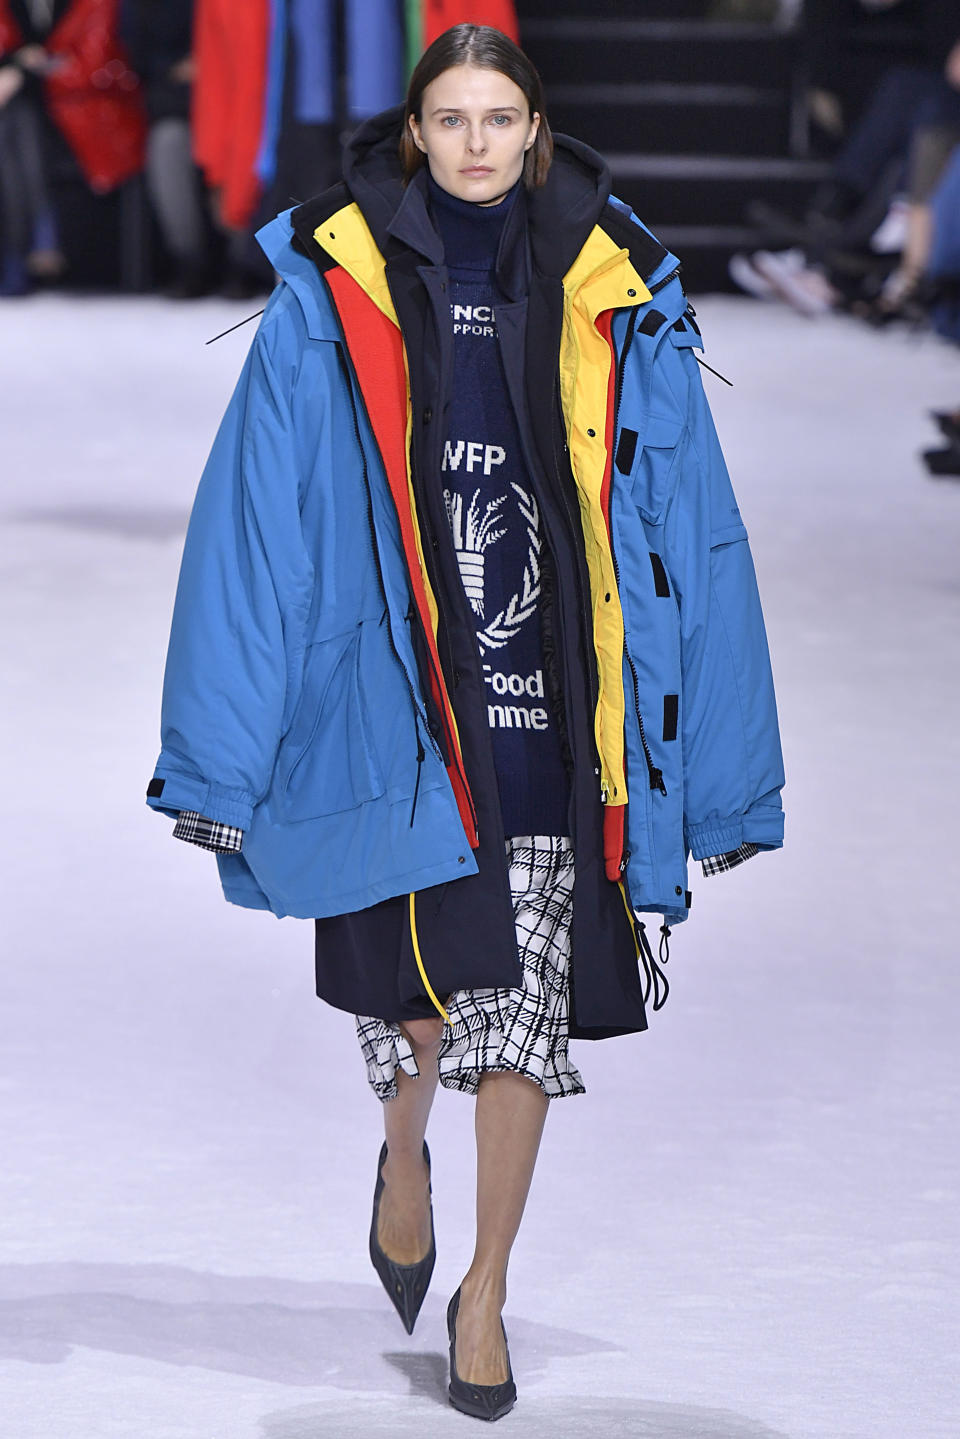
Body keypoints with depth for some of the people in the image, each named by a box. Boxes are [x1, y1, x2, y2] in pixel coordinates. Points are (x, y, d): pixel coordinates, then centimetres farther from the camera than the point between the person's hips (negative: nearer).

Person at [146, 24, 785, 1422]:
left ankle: (485, 1293, 15)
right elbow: (260, 512, -1)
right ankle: (405, 1153, 32)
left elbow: (679, 524, 6)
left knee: (526, 1007, -1)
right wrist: (222, 754, -5)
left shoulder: (607, 298, 3)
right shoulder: (338, 293, -1)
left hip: (548, 711, 1)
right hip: (396, 696, -1)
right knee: (437, 973, -3)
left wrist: (719, 773, 3)